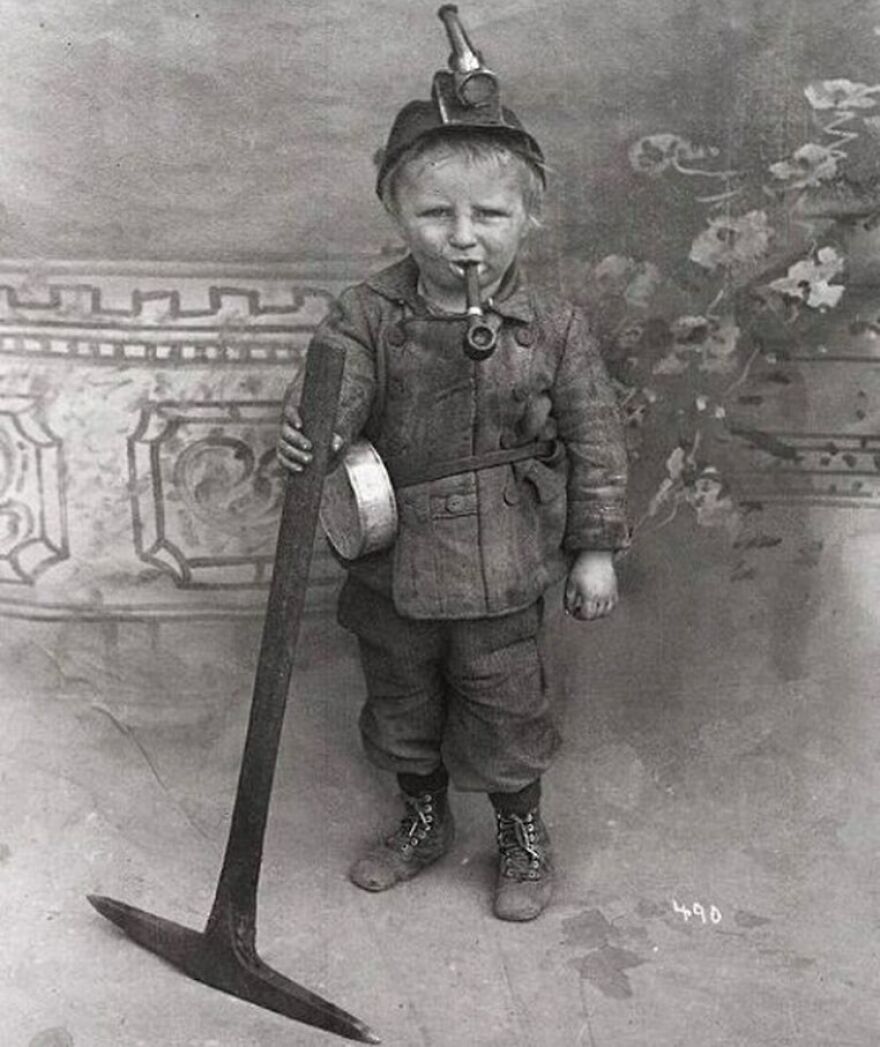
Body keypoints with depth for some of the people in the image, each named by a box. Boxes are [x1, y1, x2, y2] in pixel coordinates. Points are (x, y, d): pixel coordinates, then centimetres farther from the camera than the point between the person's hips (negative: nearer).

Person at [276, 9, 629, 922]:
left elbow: (594, 441, -3)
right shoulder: (368, 314, -9)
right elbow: (334, 391, -20)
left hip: (499, 570, -2)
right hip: (390, 564, 3)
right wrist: (309, 433, -44)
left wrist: (595, 550, -1)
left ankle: (524, 836, 41)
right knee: (400, 702, 21)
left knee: (504, 709, 14)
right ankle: (422, 820, 48)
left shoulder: (554, 329, -10)